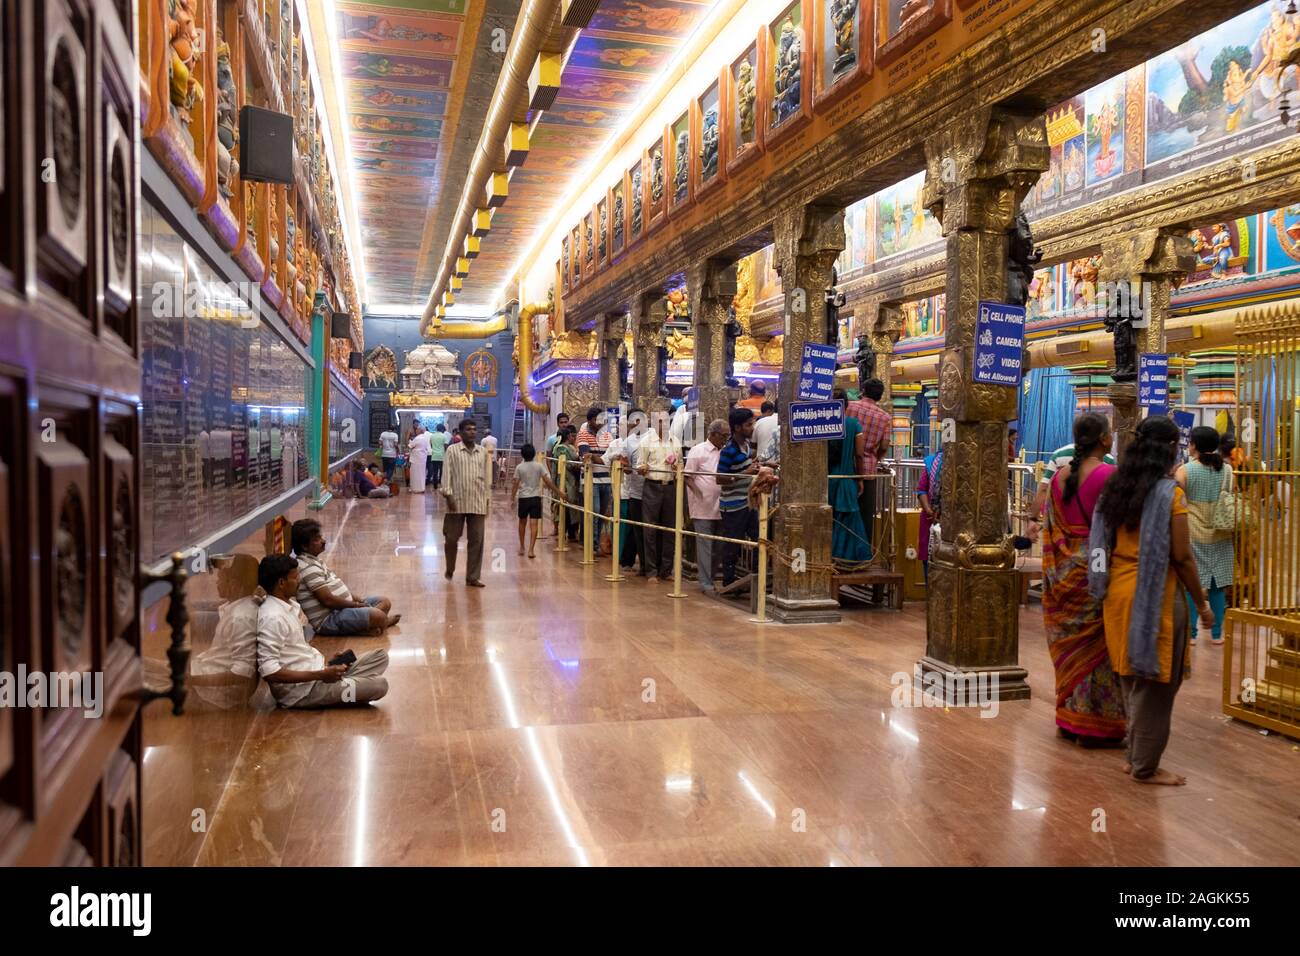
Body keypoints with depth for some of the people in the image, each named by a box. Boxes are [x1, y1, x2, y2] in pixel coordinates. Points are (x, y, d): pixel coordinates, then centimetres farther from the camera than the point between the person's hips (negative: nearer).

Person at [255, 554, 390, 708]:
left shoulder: (290, 605, 9)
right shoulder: (272, 618, -21)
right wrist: (320, 675, -23)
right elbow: (269, 671, -26)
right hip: (301, 690, -9)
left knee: (380, 656, 4)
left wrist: (328, 662, 6)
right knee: (379, 685, -17)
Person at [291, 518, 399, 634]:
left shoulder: (315, 559, 13)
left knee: (385, 602, 9)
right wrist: (356, 605, -11)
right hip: (329, 620, -11)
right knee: (378, 616, -26)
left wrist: (356, 599, 6)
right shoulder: (308, 568, -20)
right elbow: (328, 600, -23)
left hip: (341, 607, 11)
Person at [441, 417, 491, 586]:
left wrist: (487, 498, 10)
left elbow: (487, 476, 12)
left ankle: (472, 577, 8)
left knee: (476, 541, 1)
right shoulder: (452, 450, -1)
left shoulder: (483, 452, 8)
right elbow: (447, 473, -4)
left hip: (478, 503, 2)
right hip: (457, 502, -2)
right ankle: (449, 569, 31)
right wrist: (448, 495, -13)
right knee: (452, 538, 7)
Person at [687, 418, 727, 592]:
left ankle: (715, 579, 19)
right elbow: (688, 477, -5)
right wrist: (700, 494, -17)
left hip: (720, 508, 6)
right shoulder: (698, 451, -4)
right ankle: (706, 583, 4)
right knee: (705, 546, -2)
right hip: (703, 508, -6)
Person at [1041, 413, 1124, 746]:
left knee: (1071, 644, 14)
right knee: (1098, 647, 3)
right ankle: (1096, 725, 11)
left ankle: (1069, 719, 23)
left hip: (1065, 572, 6)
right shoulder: (1109, 475, -15)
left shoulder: (1061, 475, 4)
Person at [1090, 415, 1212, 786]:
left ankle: (1134, 756, 27)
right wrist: (1201, 602, -3)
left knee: (1131, 677, 17)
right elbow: (1181, 557, -13)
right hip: (1155, 596, -6)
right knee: (1154, 682, 5)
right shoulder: (1170, 492, -14)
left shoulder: (1115, 487, 5)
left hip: (1117, 592, 7)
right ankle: (1146, 768, 14)